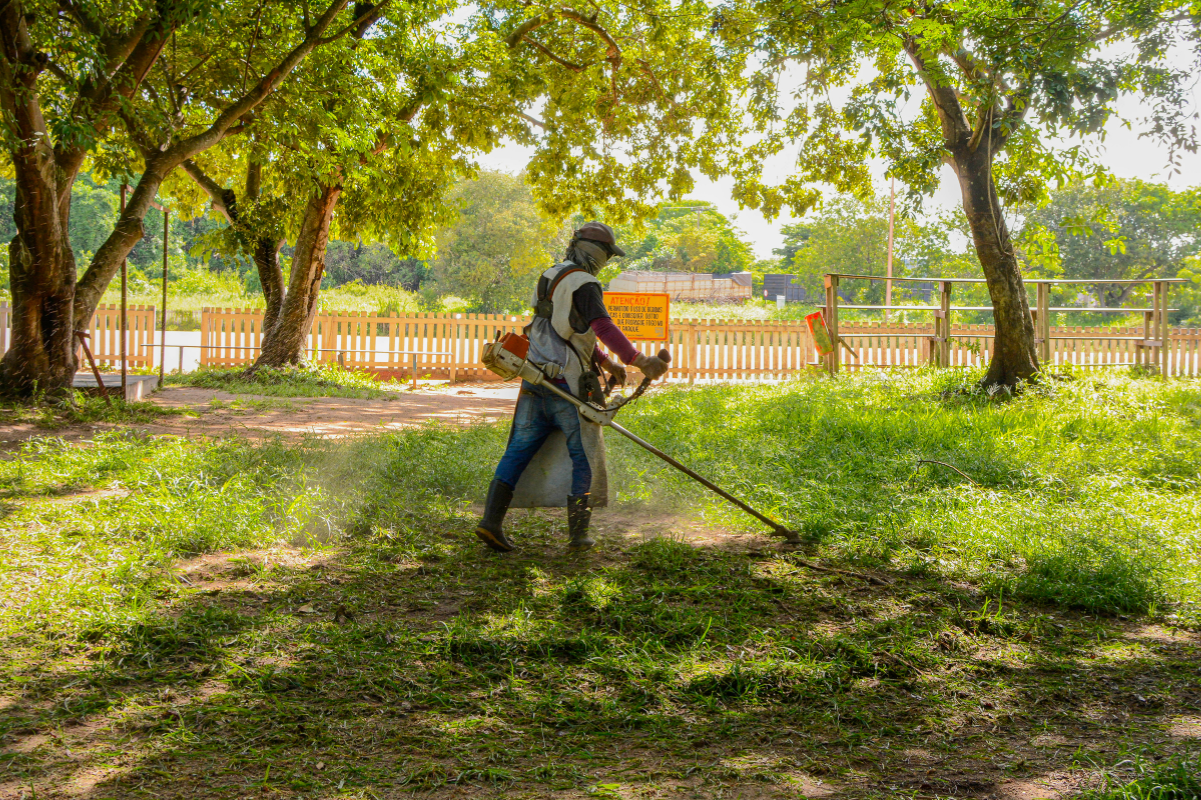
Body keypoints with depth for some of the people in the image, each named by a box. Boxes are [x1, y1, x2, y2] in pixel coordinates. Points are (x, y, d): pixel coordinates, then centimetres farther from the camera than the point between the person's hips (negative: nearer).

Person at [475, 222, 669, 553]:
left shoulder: (548, 278, 18)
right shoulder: (583, 284, -12)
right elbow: (603, 328, -26)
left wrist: (606, 364, 26)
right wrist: (640, 361, -30)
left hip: (536, 380, 8)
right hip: (569, 384, -8)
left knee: (520, 449, 7)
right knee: (584, 457, 4)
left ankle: (491, 519, -4)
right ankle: (578, 534, 7)